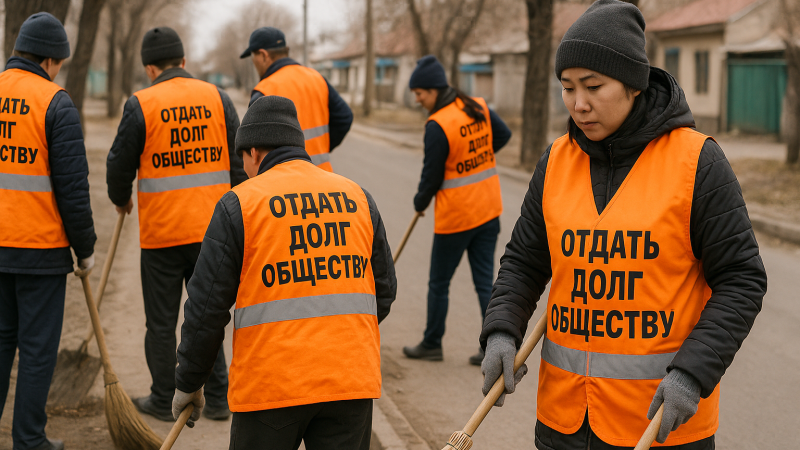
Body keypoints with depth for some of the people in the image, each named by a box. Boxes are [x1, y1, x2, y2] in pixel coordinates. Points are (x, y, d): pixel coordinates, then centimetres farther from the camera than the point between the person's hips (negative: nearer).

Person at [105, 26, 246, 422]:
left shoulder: (141, 105, -8)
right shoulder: (218, 99, 2)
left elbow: (120, 164, -2)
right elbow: (239, 162, 3)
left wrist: (121, 199, 18)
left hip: (162, 233, -3)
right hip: (211, 229, 3)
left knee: (161, 321, 10)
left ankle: (162, 401, 19)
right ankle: (217, 400, 16)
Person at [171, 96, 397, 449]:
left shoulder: (239, 204, -2)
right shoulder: (358, 198, 10)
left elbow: (207, 304, -3)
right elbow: (384, 290, 15)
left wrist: (189, 382, 9)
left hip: (271, 383, -3)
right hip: (352, 379, 3)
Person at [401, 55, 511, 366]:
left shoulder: (438, 125, -20)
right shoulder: (479, 108, 0)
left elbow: (432, 174, -13)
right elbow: (503, 135, 15)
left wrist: (420, 203, 5)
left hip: (455, 217, -6)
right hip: (488, 210, 6)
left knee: (439, 284, 11)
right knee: (485, 282, 9)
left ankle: (431, 344, 23)